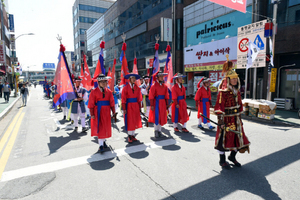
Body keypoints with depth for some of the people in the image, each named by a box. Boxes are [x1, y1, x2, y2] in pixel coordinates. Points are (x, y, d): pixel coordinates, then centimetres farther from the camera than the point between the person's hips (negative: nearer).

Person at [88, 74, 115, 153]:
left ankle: (103, 141, 35)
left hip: (106, 112, 4)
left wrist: (113, 112, 1)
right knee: (99, 128, -3)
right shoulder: (94, 92, -5)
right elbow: (91, 104, -7)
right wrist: (92, 114, -11)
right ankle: (101, 145, 2)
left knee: (106, 127, 13)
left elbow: (112, 103, 4)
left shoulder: (109, 92, 5)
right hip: (98, 113, -3)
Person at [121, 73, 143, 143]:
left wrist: (139, 107, 6)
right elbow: (123, 99, -8)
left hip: (135, 106, 5)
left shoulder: (137, 88, 7)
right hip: (129, 105, -4)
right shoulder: (125, 88, -7)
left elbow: (139, 98, 9)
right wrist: (124, 109, -11)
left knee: (135, 121, 8)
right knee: (129, 121, 1)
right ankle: (129, 136, 13)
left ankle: (133, 135, 20)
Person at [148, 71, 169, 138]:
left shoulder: (165, 86, 8)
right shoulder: (154, 86, -7)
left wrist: (166, 104, 8)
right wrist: (152, 105, -15)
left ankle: (159, 131, 18)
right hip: (156, 102, -5)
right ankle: (156, 131, 11)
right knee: (156, 117, -3)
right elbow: (151, 96, -11)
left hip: (162, 103, 5)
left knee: (162, 117, 7)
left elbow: (166, 96, 10)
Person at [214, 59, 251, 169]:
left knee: (239, 137, 14)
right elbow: (219, 107, -19)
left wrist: (239, 118, 16)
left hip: (236, 118, 8)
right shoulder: (223, 91, -15)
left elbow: (239, 105, 16)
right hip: (226, 118, -8)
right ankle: (222, 160, 22)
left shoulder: (237, 91, 9)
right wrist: (221, 121, -22)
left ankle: (232, 157, 36)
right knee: (224, 138, 4)